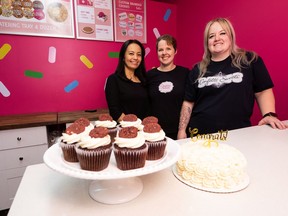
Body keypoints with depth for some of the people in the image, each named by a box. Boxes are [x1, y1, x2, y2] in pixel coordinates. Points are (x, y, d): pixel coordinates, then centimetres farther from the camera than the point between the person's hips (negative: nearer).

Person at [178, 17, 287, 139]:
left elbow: (263, 91, 6)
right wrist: (182, 130, 0)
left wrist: (269, 115, -10)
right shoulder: (198, 70, 6)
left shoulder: (250, 60, 1)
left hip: (237, 134, -1)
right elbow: (188, 103, 6)